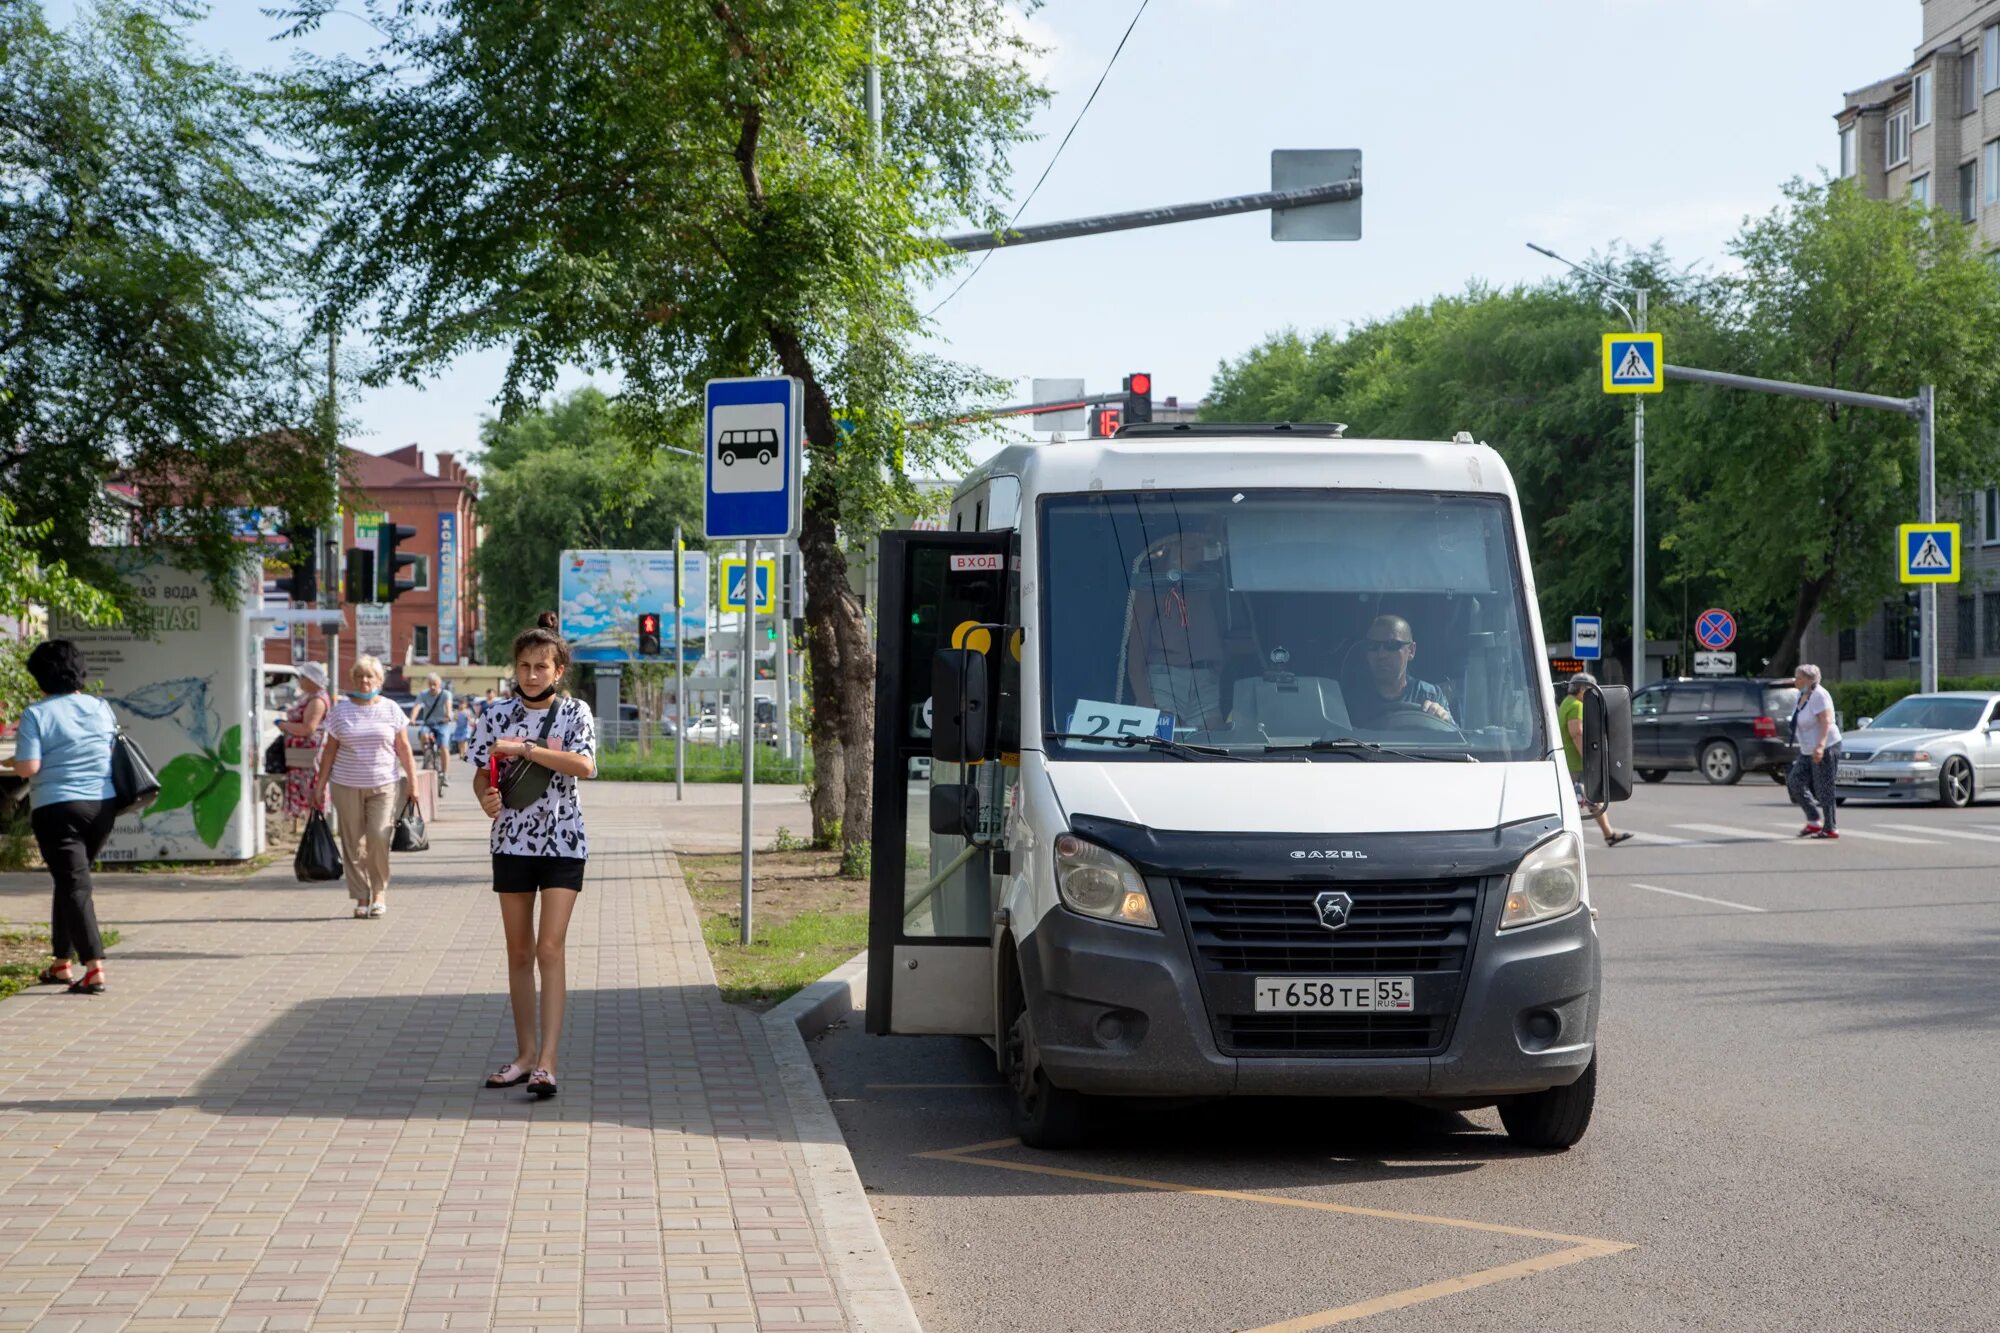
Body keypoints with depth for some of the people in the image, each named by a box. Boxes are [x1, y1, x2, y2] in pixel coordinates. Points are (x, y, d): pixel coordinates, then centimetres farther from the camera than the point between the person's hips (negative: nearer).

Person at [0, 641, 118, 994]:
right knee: (71, 881, 19)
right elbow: (115, 752, 14)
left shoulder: (36, 714, -9)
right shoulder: (100, 708, 6)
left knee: (74, 885, -6)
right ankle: (62, 961, 24)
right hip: (103, 805, 5)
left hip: (57, 809, -5)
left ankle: (94, 968, -17)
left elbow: (29, 767, -15)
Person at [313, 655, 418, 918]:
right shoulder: (340, 711, 5)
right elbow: (329, 750, 8)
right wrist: (320, 785, 6)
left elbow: (404, 749, 7)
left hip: (383, 785, -1)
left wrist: (413, 783, 3)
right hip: (347, 786, 1)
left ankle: (380, 891, 4)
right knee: (353, 843, 1)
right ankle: (361, 897, 9)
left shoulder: (391, 710, 5)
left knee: (379, 837, -14)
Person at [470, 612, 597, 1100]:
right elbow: (482, 773, 7)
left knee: (550, 948, -11)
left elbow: (585, 765, -17)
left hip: (563, 841, -3)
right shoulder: (499, 715, 4)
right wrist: (486, 797, -16)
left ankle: (546, 1062, -14)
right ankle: (525, 1054, 19)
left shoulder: (574, 712, -2)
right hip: (513, 840, 3)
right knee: (519, 952, 9)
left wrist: (524, 748, -22)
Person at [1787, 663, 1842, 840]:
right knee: (1794, 781, 4)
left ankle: (1829, 828, 2)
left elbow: (1826, 722, -27)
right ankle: (1814, 820, 9)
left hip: (1825, 749, -10)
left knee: (1824, 789, -6)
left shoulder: (1819, 696, -18)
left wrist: (1820, 746, -36)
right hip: (1808, 751, 10)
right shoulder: (1802, 695, 8)